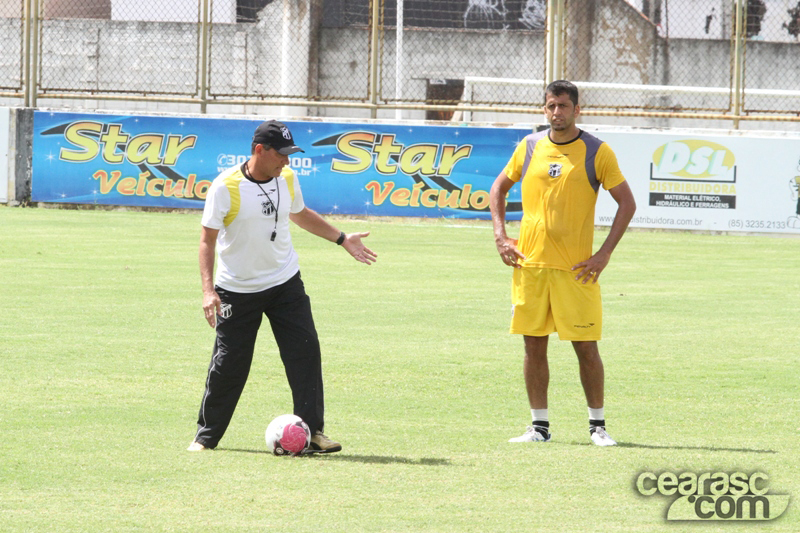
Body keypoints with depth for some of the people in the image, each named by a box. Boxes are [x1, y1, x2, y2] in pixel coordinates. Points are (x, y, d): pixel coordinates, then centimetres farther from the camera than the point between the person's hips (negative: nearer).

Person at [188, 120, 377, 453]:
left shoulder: (287, 179, 1)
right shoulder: (226, 187, -15)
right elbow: (208, 239, -12)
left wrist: (341, 238, 21)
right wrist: (208, 290, -21)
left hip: (285, 283, 4)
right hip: (237, 289, -4)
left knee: (306, 351, -5)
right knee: (229, 364, -2)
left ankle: (312, 432, 0)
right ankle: (206, 436, 14)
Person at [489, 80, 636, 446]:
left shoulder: (596, 152, -3)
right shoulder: (530, 147, 7)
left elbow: (627, 203, -1)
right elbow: (499, 188, 20)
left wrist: (605, 253, -8)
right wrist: (500, 235, 7)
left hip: (576, 266, -3)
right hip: (529, 262, 3)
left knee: (586, 347, -3)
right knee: (534, 346, 4)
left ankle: (597, 425, 8)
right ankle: (539, 426, 11)